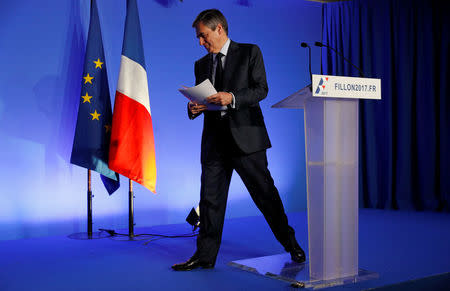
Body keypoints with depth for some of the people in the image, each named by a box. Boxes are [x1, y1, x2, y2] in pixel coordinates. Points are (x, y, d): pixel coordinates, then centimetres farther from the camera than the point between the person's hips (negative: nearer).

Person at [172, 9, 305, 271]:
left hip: (245, 136, -4)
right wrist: (194, 108, -4)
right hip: (214, 141, 4)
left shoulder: (249, 52, 4)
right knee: (210, 198, 4)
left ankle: (291, 244, 20)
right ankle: (205, 256, 14)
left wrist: (232, 98, -19)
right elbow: (201, 100, 19)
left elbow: (261, 89, -4)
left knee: (265, 193, 2)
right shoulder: (201, 65, 18)